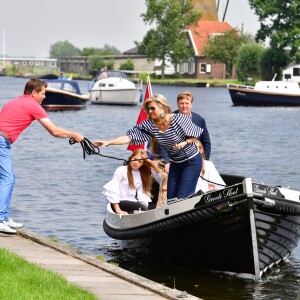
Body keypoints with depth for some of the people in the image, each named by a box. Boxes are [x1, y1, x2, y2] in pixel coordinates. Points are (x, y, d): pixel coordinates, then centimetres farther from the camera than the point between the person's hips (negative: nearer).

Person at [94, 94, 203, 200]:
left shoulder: (179, 119, -20)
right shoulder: (149, 125, -9)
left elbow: (194, 136, -7)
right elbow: (130, 137, -16)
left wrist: (184, 143, -26)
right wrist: (108, 142, -26)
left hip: (192, 161, -6)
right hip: (175, 163, 6)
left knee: (183, 197, -11)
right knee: (170, 197, 6)